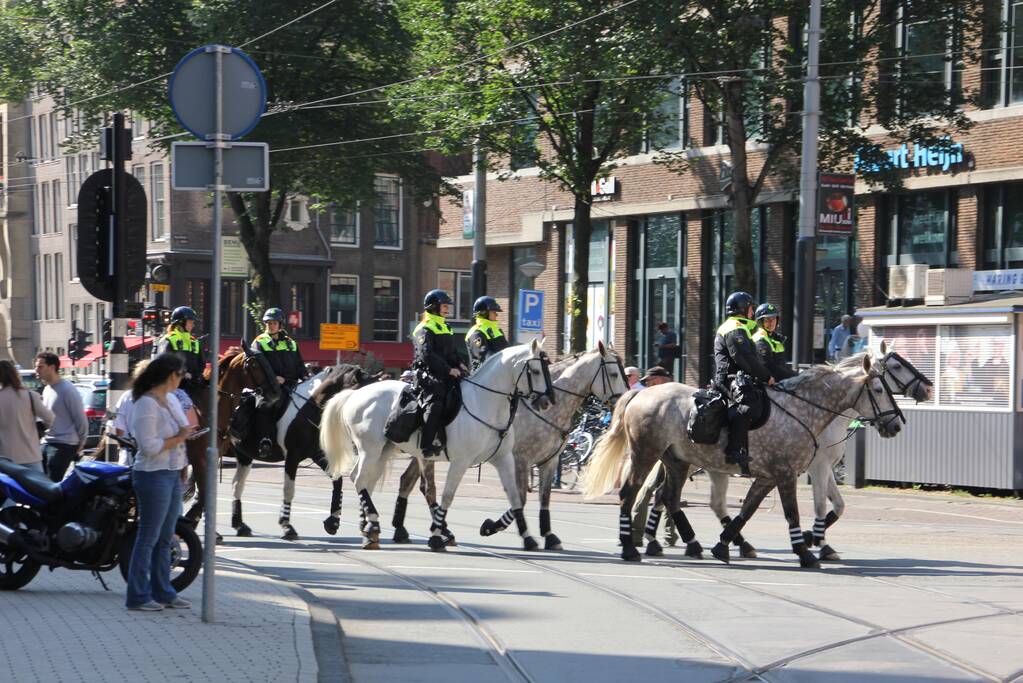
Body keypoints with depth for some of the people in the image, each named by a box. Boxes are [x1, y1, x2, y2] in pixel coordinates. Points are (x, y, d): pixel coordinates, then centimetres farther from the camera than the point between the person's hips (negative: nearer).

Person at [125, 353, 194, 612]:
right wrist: (178, 438, -15)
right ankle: (137, 597, 2)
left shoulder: (166, 400, 13)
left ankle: (162, 592, 23)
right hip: (153, 476, -10)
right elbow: (150, 446, -22)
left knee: (165, 538, 15)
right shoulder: (146, 404, -16)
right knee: (148, 538, -4)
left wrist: (184, 433, 8)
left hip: (172, 475, 10)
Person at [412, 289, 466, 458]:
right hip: (428, 374, -9)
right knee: (435, 403, -29)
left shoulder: (446, 327, 24)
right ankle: (426, 445, -35)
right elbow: (427, 355, -17)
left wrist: (459, 364, 6)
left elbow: (452, 352, 28)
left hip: (446, 374, 9)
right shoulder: (424, 330, -5)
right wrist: (448, 370, -21)